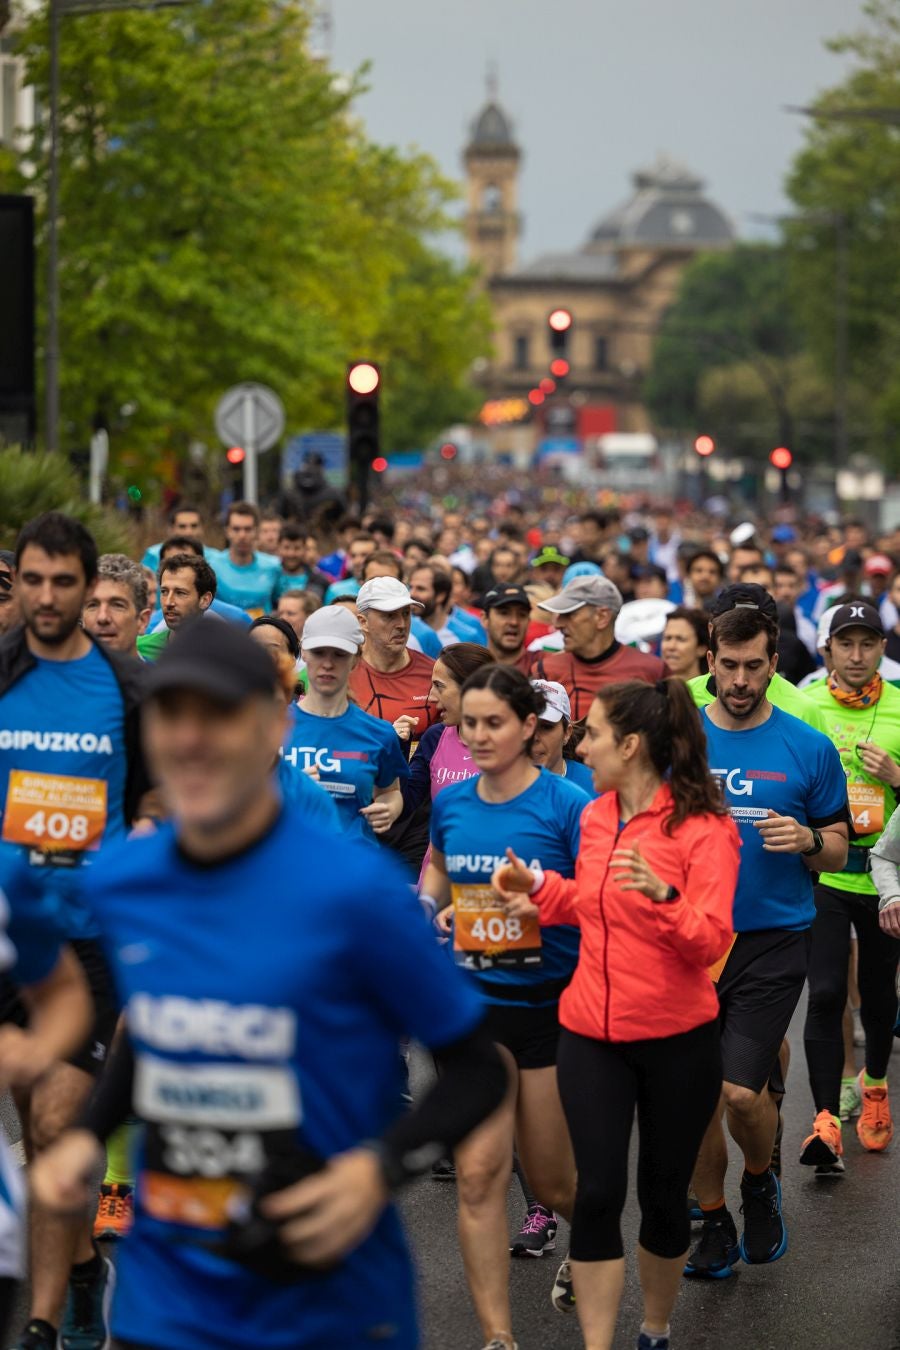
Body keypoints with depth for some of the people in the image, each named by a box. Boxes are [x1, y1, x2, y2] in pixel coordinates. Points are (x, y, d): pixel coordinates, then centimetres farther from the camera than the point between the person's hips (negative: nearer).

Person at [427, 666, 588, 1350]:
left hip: (549, 1004, -3)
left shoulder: (568, 805, -11)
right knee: (479, 1171, -7)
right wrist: (431, 906, 7)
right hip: (472, 1003, 3)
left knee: (551, 1182, 9)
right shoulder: (451, 802, 3)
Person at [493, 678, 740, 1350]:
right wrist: (541, 888, 6)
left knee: (664, 1195, 9)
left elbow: (710, 942, -18)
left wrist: (662, 896, -35)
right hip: (593, 1034, 4)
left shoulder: (704, 827, -12)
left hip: (677, 1039, -4)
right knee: (598, 1192, -4)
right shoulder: (596, 816, 6)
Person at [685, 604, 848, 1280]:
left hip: (773, 940, -2)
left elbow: (838, 849, 7)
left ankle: (760, 1182, 20)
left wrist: (807, 839, -14)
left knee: (742, 1091, -12)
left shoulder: (809, 749, 0)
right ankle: (715, 1224, 24)